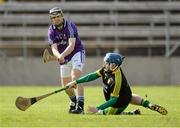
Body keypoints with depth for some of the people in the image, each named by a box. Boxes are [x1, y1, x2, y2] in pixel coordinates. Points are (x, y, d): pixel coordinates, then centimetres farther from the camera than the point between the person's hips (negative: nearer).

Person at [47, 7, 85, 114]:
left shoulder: (70, 25, -20)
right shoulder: (51, 30, -5)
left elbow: (71, 45, -29)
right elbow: (54, 48, -16)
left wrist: (62, 55, -47)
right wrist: (59, 56, -39)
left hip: (77, 52, -6)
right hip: (64, 57, 6)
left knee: (75, 78, -27)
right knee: (66, 86, 10)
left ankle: (80, 105, -33)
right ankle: (73, 101, 40)